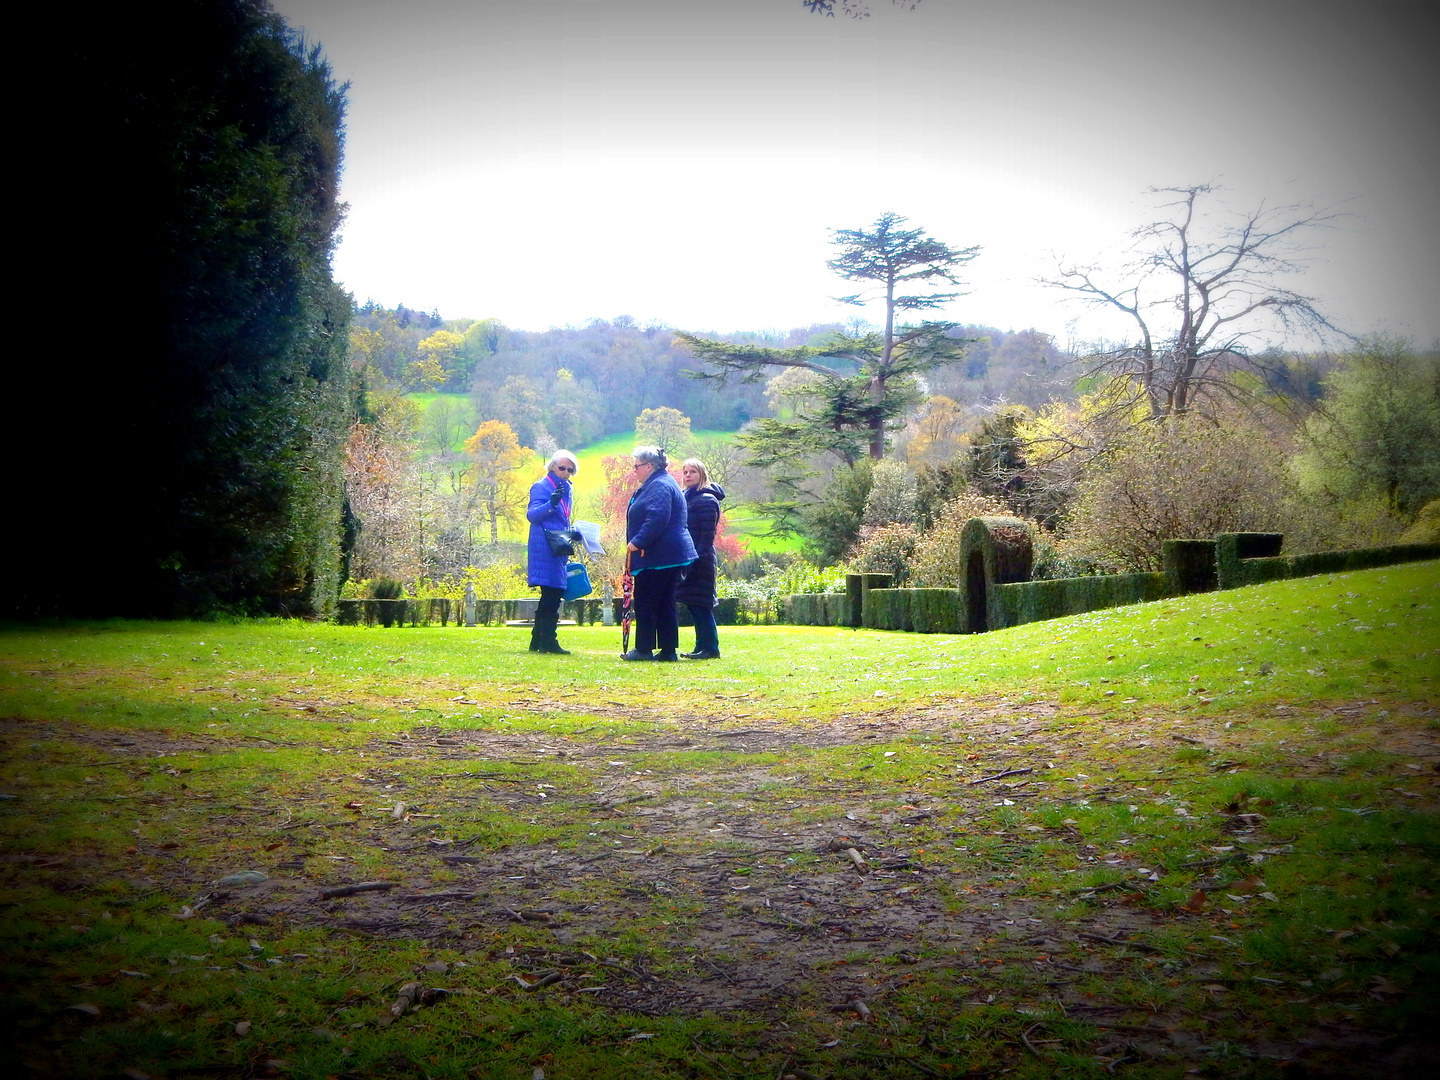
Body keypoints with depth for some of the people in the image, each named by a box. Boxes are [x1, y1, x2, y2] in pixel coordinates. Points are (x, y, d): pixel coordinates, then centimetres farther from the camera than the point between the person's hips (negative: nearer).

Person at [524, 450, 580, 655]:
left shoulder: (566, 489, 19)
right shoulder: (541, 487, -6)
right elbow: (531, 515, -16)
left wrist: (572, 533, 10)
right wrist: (551, 504, -31)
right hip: (545, 548, -9)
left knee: (552, 595, 10)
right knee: (551, 594, -10)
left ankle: (538, 641, 16)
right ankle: (548, 641, -6)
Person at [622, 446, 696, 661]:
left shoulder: (659, 486, -15)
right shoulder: (658, 484, 20)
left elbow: (656, 519, -27)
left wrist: (638, 541, -23)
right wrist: (639, 542, 23)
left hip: (657, 557, -11)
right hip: (670, 555, 11)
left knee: (645, 603, -3)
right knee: (664, 604, 11)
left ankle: (644, 649, 2)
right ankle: (669, 650, 13)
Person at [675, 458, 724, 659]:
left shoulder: (707, 500, -9)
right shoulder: (686, 497, 16)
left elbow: (708, 535, -15)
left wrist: (698, 558, -20)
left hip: (700, 561, -9)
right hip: (688, 559, 9)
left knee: (700, 605, -7)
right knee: (694, 605, 10)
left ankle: (710, 648, -3)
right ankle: (702, 647, 15)